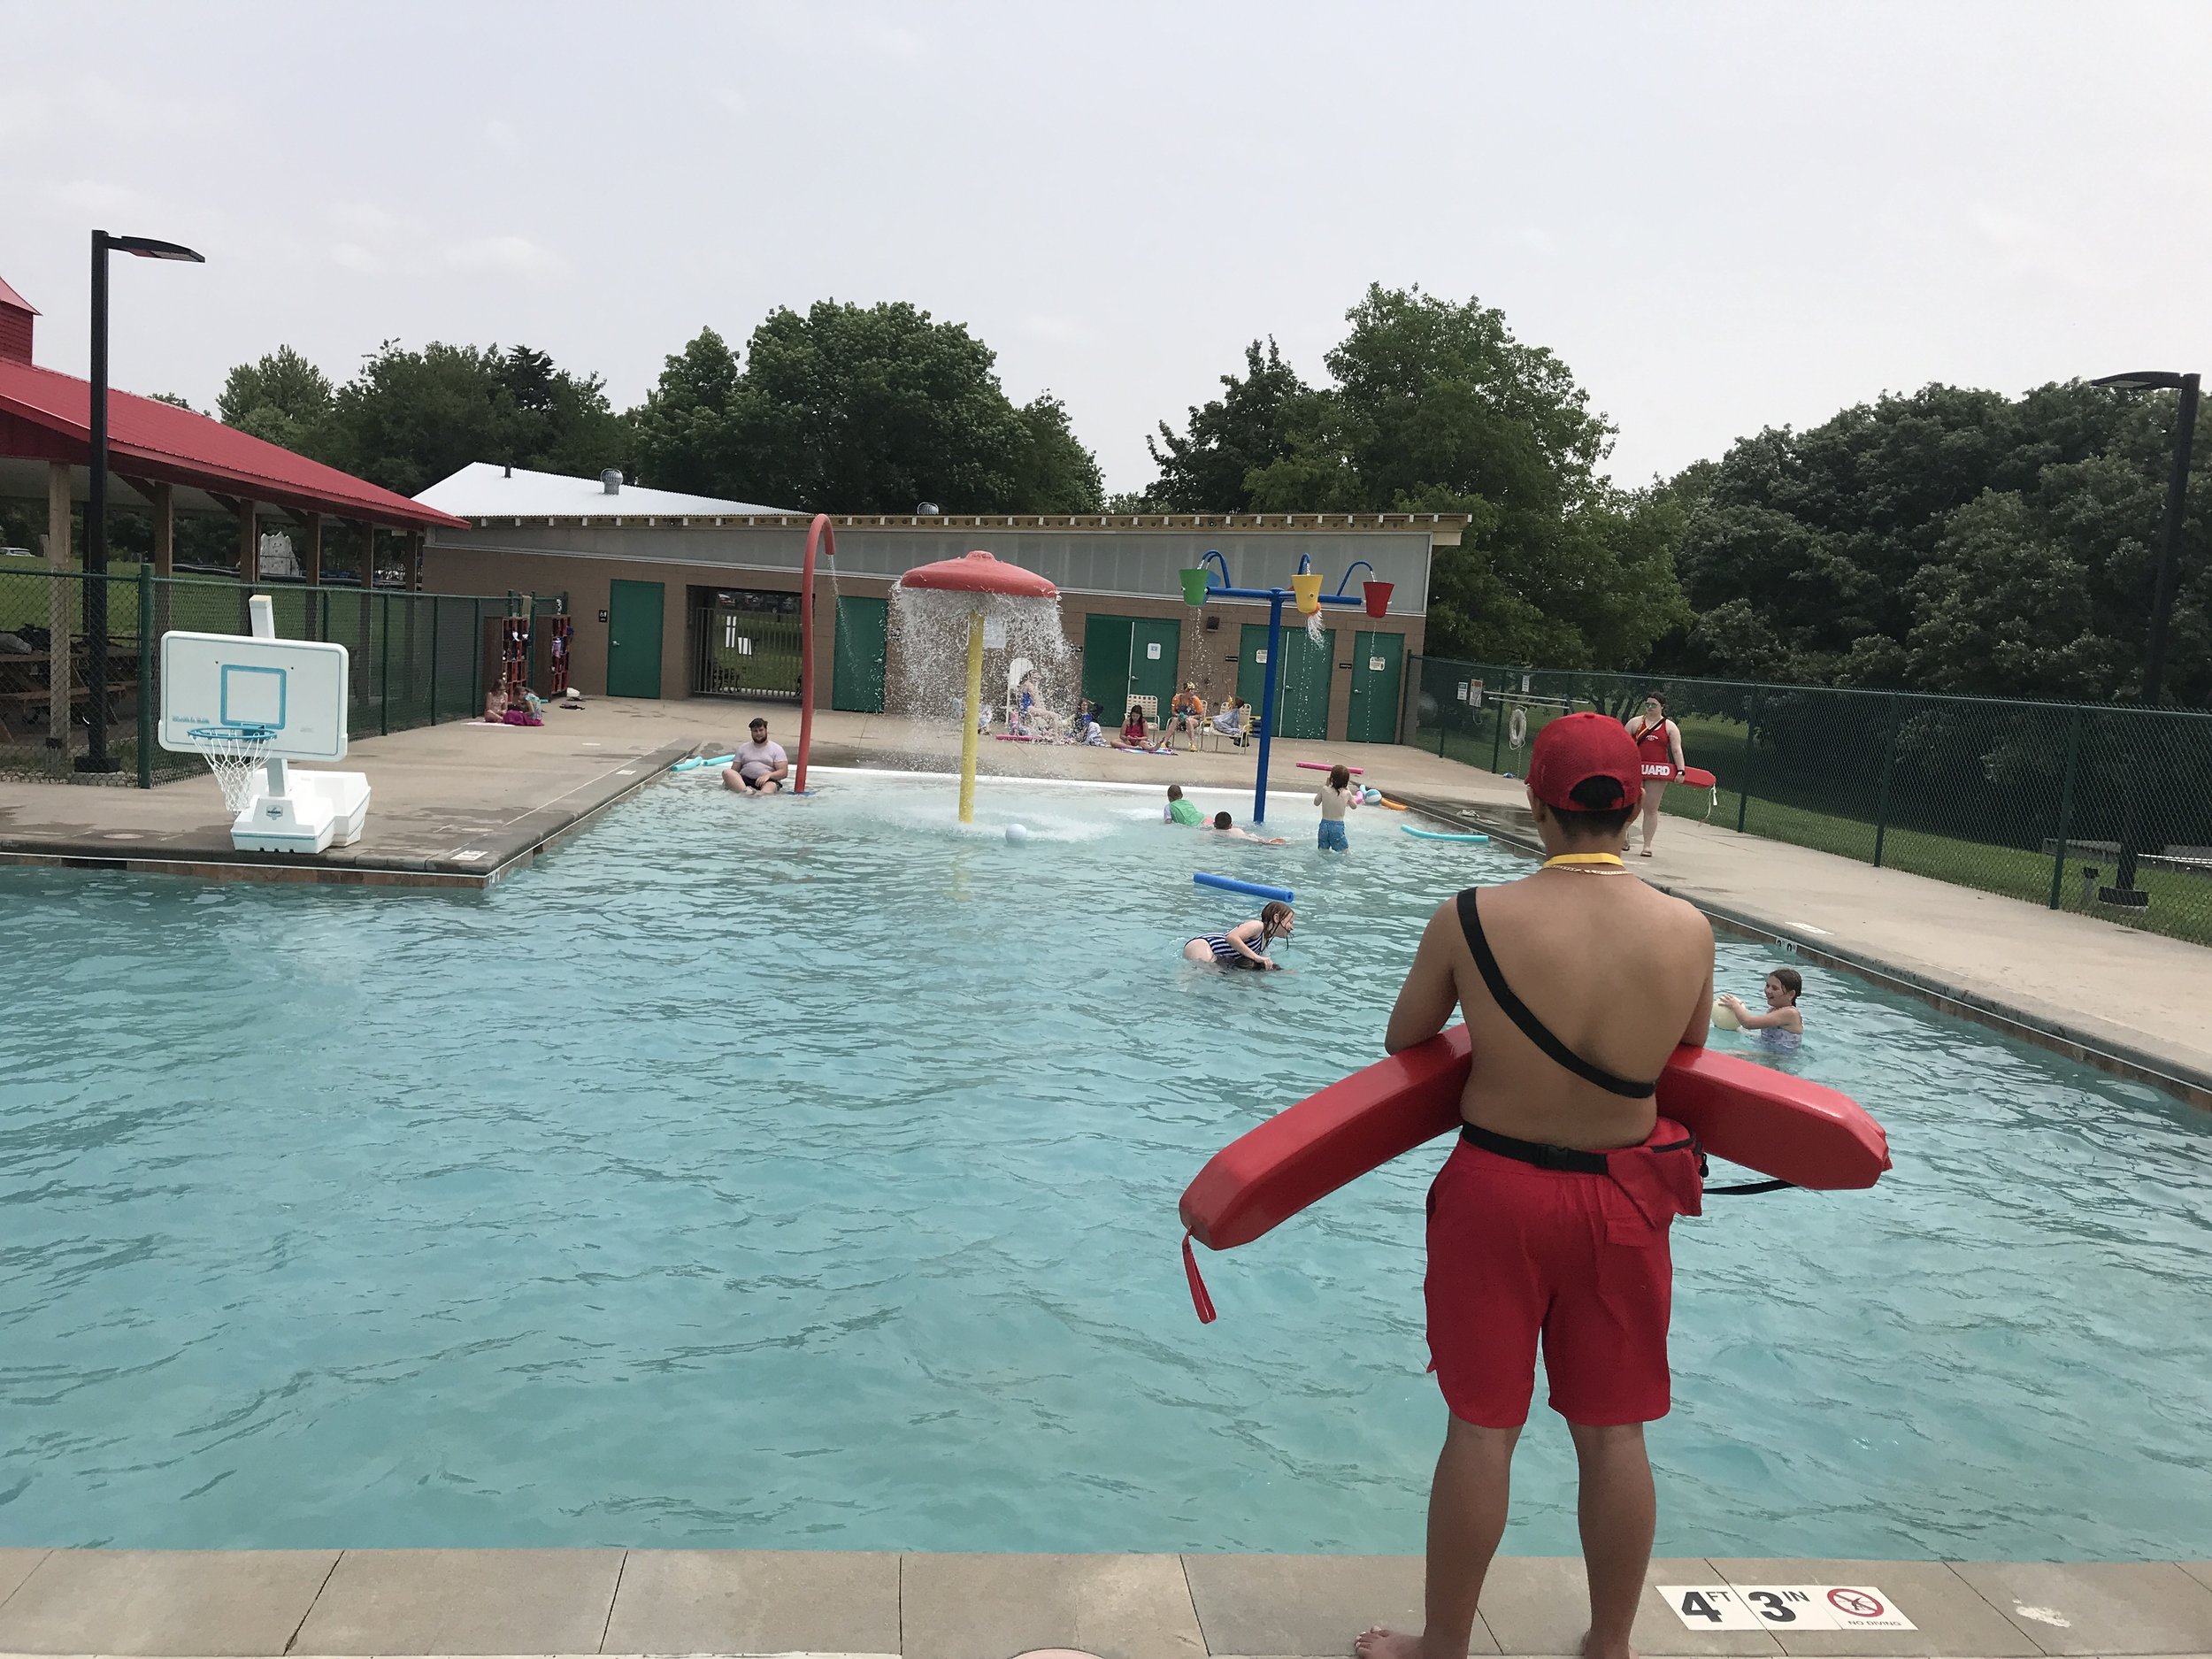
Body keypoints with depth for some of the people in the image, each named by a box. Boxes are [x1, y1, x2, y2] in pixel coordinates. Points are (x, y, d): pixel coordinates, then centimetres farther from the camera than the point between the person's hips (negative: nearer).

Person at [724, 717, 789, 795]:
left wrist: (768, 775, -19)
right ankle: (745, 791, -52)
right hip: (745, 780, 3)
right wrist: (729, 780, -8)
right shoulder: (743, 748, 20)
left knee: (771, 786, -38)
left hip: (767, 781, -3)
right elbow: (734, 771, 16)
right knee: (726, 772, -26)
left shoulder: (776, 749, 11)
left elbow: (783, 772, 0)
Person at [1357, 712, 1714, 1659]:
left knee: (1482, 1428, 12)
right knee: (1614, 1435, 17)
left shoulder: (1470, 921, -17)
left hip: (1496, 1192, -2)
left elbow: (1404, 1040, -1)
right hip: (1622, 1201, 2)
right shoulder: (1689, 931, -11)